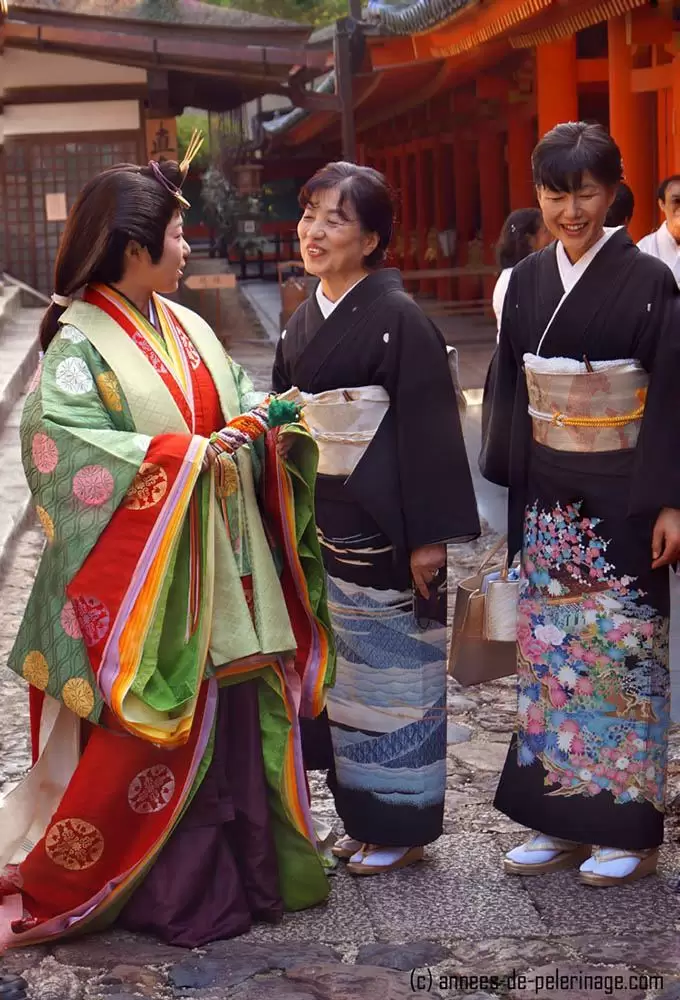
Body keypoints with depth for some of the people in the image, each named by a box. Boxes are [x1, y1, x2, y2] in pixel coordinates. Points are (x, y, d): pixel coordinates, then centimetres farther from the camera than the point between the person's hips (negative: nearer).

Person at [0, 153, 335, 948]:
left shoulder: (190, 330, 10)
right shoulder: (81, 344, -11)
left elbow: (236, 409, 15)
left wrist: (261, 421, -10)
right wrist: (187, 456, -23)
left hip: (220, 568, 7)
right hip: (144, 581, -7)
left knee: (232, 715, 12)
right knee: (149, 737, -2)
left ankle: (238, 868, 26)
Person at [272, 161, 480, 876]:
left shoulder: (397, 317, -13)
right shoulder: (304, 321, 9)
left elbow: (428, 429, -16)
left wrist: (429, 536, -18)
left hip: (384, 527, -7)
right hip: (328, 524, 7)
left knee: (391, 669, 3)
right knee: (345, 670, 14)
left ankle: (400, 827, 15)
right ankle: (363, 815, 27)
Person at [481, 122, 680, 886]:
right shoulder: (529, 280, 6)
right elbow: (506, 390, 10)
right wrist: (508, 491, 8)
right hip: (547, 500, 5)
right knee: (550, 650, 9)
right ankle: (561, 817, 20)